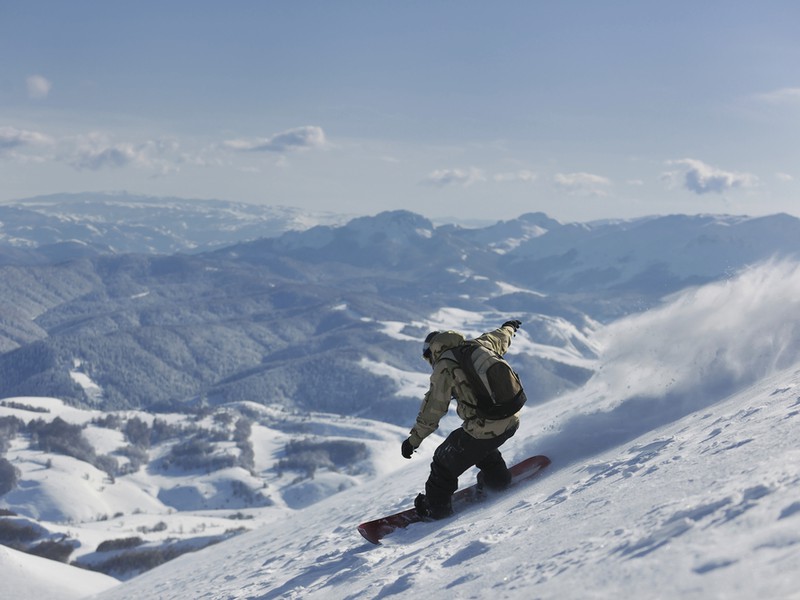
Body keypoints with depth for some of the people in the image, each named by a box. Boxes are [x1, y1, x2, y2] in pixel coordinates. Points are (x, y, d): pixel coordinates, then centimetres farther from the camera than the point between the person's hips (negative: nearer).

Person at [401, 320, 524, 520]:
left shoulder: (444, 368, -9)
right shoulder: (478, 346, 7)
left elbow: (433, 409, -8)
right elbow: (499, 339, 30)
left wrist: (413, 440, 0)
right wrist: (508, 328, 53)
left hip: (484, 430, -7)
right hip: (512, 421, 7)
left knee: (445, 462, 14)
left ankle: (436, 507, 24)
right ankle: (496, 477, 52)